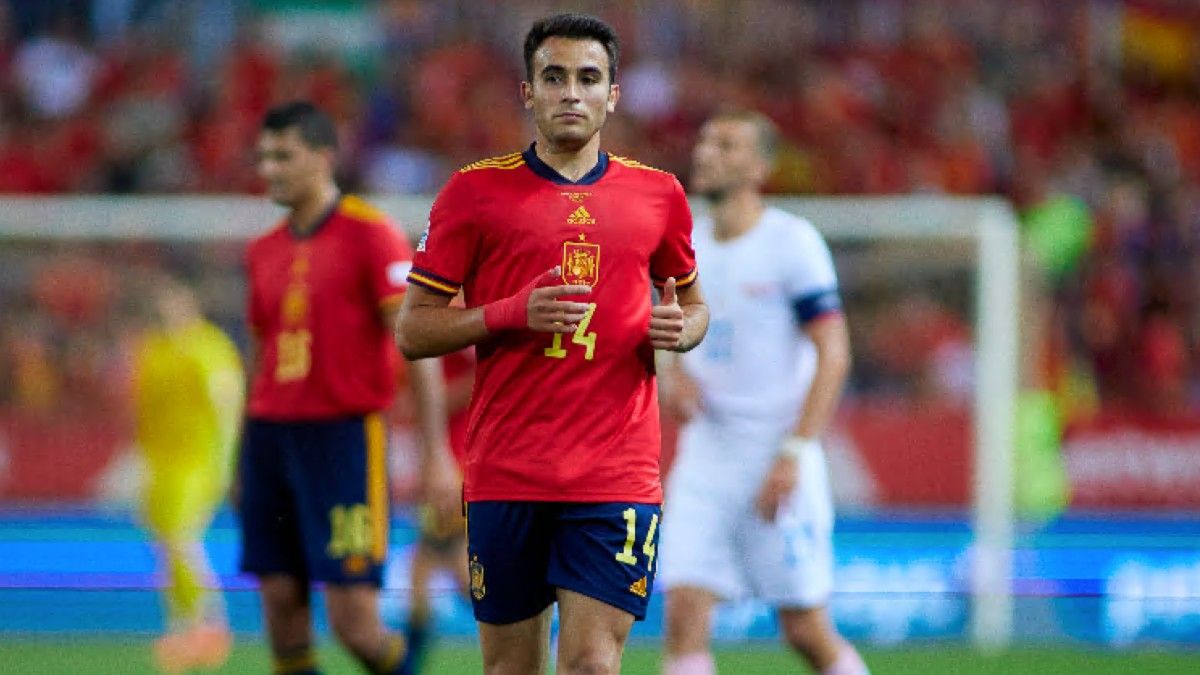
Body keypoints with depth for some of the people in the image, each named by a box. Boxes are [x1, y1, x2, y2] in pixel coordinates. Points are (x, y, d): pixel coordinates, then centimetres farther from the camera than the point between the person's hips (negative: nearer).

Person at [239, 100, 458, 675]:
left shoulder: (371, 234, -6)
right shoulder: (264, 251, 13)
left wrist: (436, 454, -15)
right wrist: (242, 463, 18)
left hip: (343, 434, -6)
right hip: (271, 434, 6)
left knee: (355, 621, -11)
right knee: (282, 606, 1)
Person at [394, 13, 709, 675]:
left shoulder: (658, 194, 9)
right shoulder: (475, 191, 3)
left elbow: (692, 302, 24)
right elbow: (413, 330, 3)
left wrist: (679, 328, -1)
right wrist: (513, 312, -14)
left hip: (617, 477, 0)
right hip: (504, 476, 0)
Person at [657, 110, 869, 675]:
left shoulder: (792, 243, -8)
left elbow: (833, 355, -11)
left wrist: (793, 453, -18)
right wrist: (674, 372, 0)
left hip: (779, 456, -5)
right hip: (705, 458, 5)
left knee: (805, 630, 0)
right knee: (683, 616, -9)